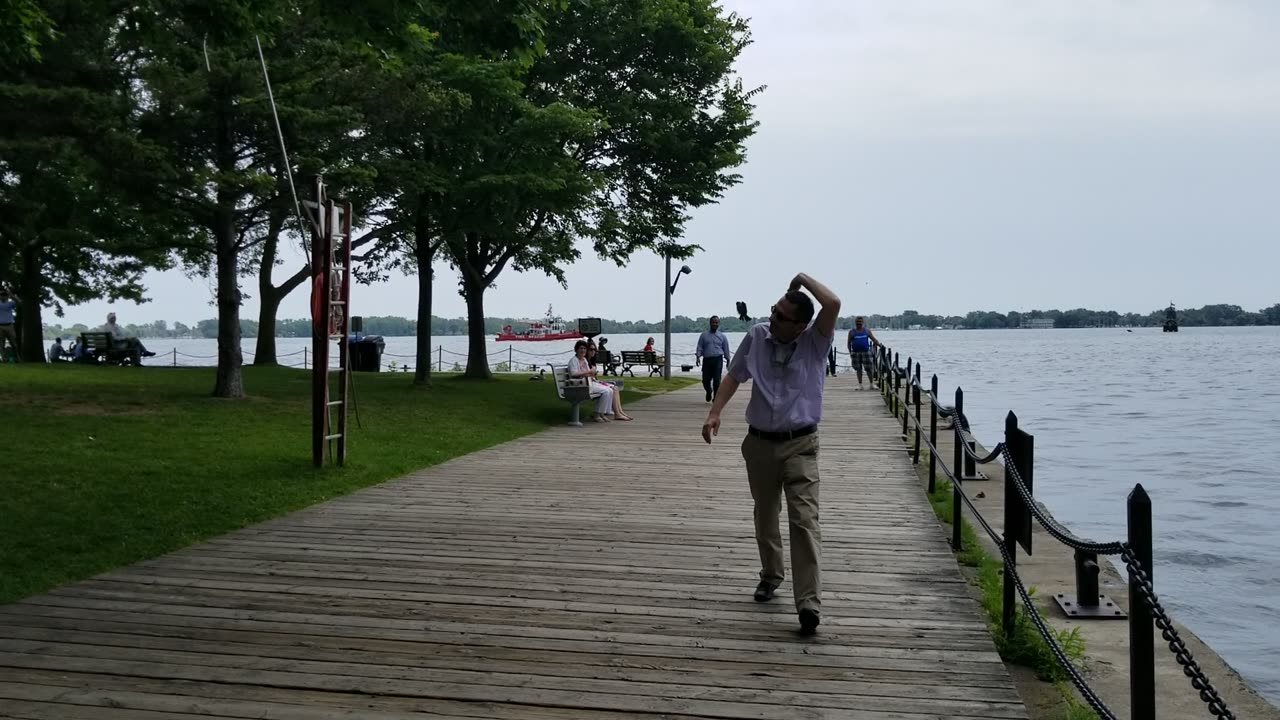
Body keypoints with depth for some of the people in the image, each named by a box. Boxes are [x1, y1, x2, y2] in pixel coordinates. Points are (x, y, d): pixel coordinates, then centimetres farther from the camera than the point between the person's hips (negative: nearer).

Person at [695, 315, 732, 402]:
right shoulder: (704, 335, 9)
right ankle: (709, 392, 32)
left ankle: (716, 398, 1)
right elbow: (699, 347, 6)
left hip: (717, 360, -1)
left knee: (716, 380, -8)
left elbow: (726, 349, 14)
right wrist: (698, 357, -8)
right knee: (705, 380, 1)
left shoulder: (722, 336, 10)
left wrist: (728, 361, 15)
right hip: (706, 359, 1)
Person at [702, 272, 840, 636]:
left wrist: (803, 278, -13)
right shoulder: (757, 336, 0)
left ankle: (809, 603, -19)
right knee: (765, 515, 19)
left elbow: (833, 304, -25)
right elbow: (734, 376, 9)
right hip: (760, 442, 4)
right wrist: (714, 413, -1)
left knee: (804, 520, -14)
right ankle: (770, 575, 42)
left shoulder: (814, 342, -8)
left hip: (800, 445, -4)